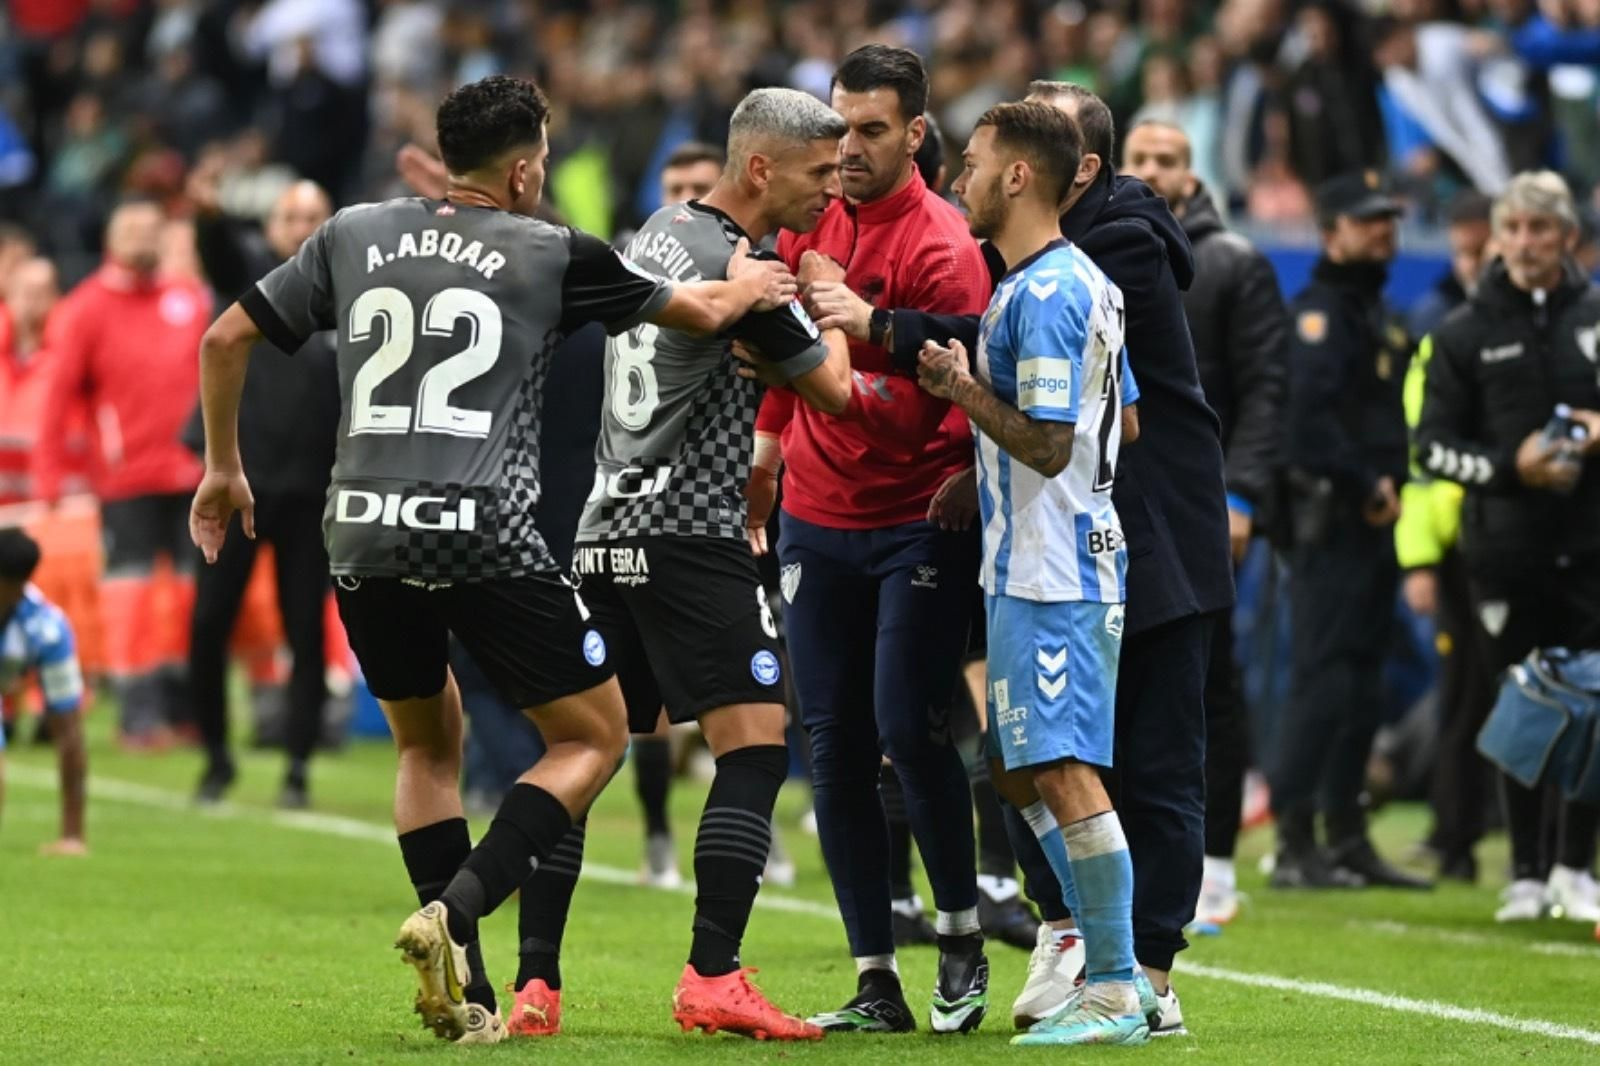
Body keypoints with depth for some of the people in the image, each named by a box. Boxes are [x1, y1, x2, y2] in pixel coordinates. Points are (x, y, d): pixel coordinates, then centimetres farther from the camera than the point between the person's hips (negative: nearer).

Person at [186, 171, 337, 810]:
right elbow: (221, 253, -19)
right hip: (238, 477, 0)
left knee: (306, 634, 2)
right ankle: (217, 757, 15)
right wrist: (209, 215, -40)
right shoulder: (253, 267, 2)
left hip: (311, 492, 0)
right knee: (209, 624, -1)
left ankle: (298, 769, 10)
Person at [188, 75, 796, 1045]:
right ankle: (455, 911, -12)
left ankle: (466, 994, 16)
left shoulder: (354, 236, 12)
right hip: (486, 540, -4)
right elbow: (698, 311, 16)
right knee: (595, 737, 9)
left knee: (429, 743, 23)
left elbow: (227, 337, 15)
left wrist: (223, 466, 28)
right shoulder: (552, 255, 4)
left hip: (363, 534, 5)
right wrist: (748, 288, 39)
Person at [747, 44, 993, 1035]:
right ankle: (876, 984, 5)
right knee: (836, 748, 2)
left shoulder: (941, 244, -13)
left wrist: (874, 328, -30)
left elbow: (954, 392, -17)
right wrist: (768, 442, 23)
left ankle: (963, 936, 7)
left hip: (918, 524, -6)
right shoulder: (812, 217, 6)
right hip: (817, 517, 6)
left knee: (909, 730, -13)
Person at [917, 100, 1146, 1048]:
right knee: (1022, 773, 15)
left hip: (1049, 578, -11)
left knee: (1066, 774, -10)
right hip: (1032, 569, 11)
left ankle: (1115, 996, -9)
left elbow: (1046, 445, -21)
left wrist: (962, 389, -10)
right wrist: (980, 473, 24)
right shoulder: (1088, 284, 15)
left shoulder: (1042, 296, -16)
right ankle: (1112, 966, 17)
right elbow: (1121, 424, 22)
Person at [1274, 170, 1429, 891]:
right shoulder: (1319, 312, -9)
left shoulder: (1382, 316, 21)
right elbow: (1308, 418, -21)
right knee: (1324, 680, -11)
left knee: (1361, 687, 11)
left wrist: (1391, 484, 9)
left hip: (1373, 520, 9)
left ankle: (1347, 838, 17)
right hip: (1330, 519, -9)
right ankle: (1295, 844, -11)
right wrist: (1365, 487, -16)